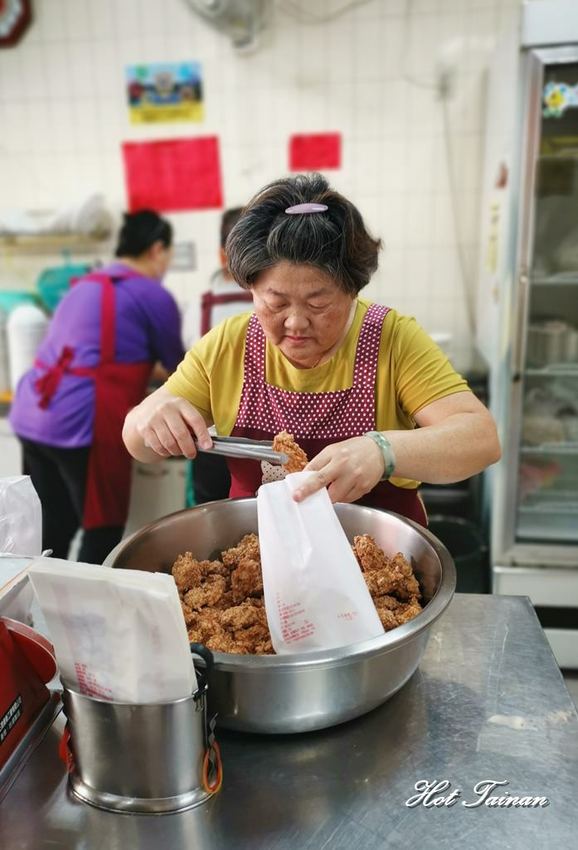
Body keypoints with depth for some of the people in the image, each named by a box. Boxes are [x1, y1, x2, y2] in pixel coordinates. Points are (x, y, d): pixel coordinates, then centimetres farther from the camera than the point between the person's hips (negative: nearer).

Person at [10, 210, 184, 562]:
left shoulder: (86, 284, 20)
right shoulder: (154, 296, -2)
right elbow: (176, 368, 11)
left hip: (32, 415, 8)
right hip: (83, 423, -8)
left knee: (54, 529, 16)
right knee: (103, 533, 6)